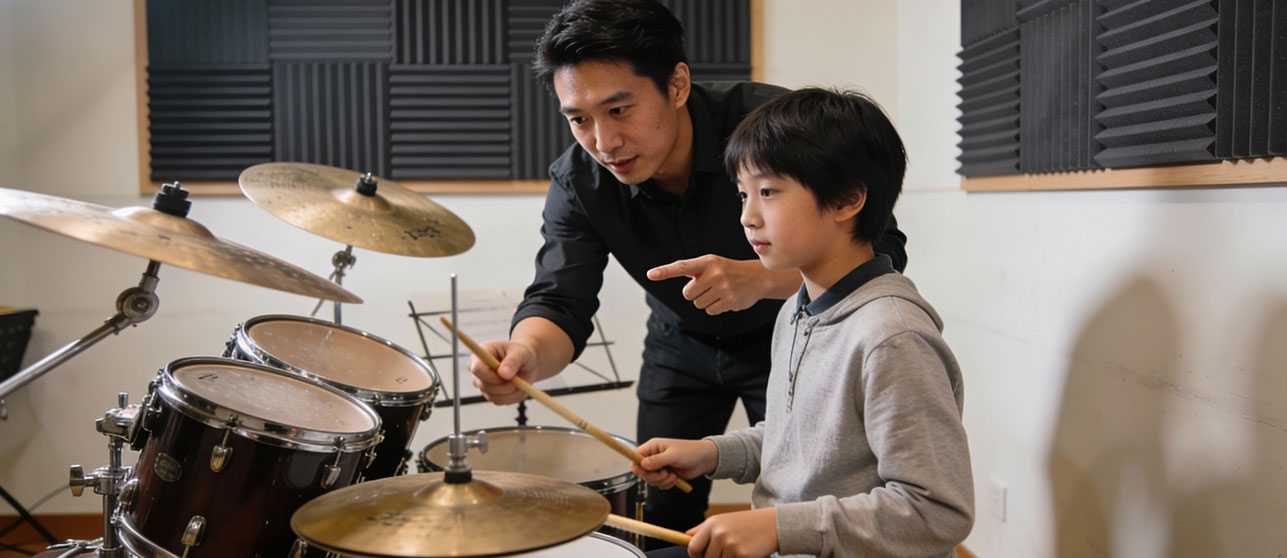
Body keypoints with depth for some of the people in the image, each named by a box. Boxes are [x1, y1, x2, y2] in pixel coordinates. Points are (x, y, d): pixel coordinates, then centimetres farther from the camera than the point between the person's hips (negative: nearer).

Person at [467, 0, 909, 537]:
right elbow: (559, 301, -29)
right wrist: (527, 354, -53)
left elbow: (881, 251, -30)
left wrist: (761, 278, -47)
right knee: (664, 516, 9)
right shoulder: (577, 182, -23)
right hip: (682, 341, 3)